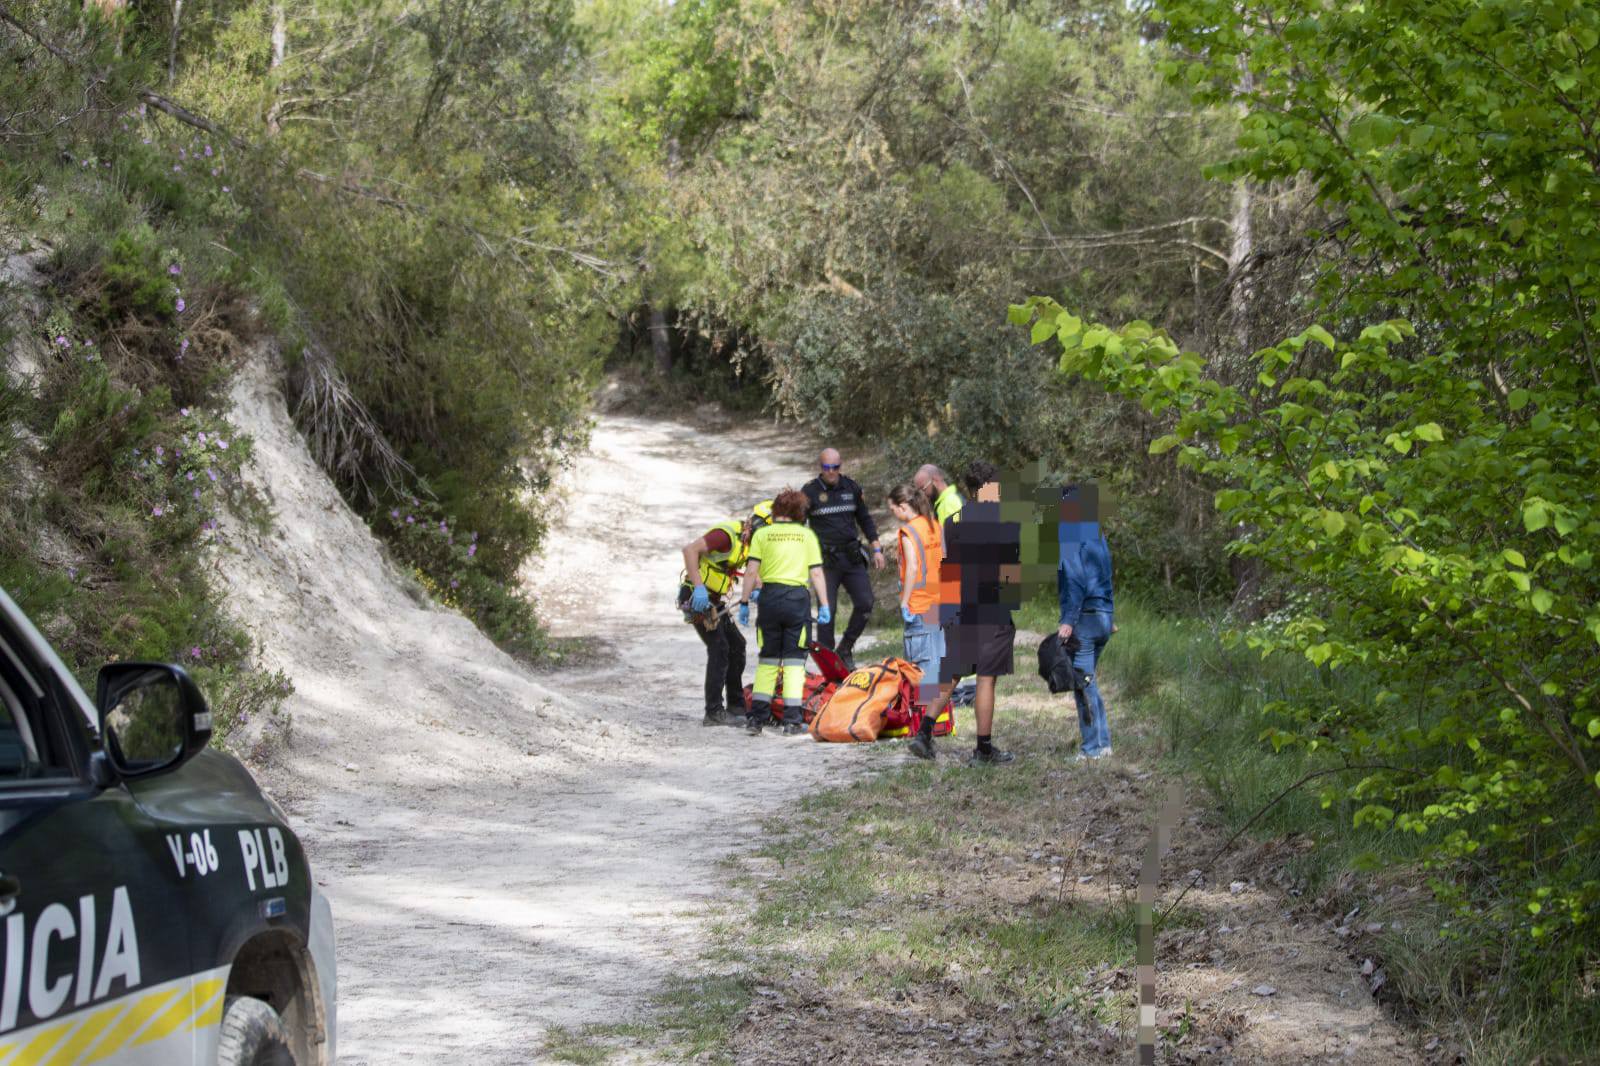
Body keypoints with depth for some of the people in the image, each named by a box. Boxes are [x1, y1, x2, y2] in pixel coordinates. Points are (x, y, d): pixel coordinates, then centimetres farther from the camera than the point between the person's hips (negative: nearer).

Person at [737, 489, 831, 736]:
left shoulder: (762, 534, 6)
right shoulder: (807, 535, 8)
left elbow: (751, 570, -3)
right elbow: (816, 573, 2)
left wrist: (744, 602, 2)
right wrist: (824, 605, 4)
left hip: (769, 596, 1)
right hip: (798, 598, -1)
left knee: (767, 658, 11)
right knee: (794, 659, 4)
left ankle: (757, 717, 8)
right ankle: (792, 720, -2)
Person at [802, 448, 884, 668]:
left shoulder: (852, 488, 9)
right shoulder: (809, 491, -3)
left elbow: (865, 520, 19)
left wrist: (876, 549, 13)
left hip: (852, 556, 4)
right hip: (825, 559, -4)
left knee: (865, 604, -3)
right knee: (827, 610, -5)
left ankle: (845, 650, 14)